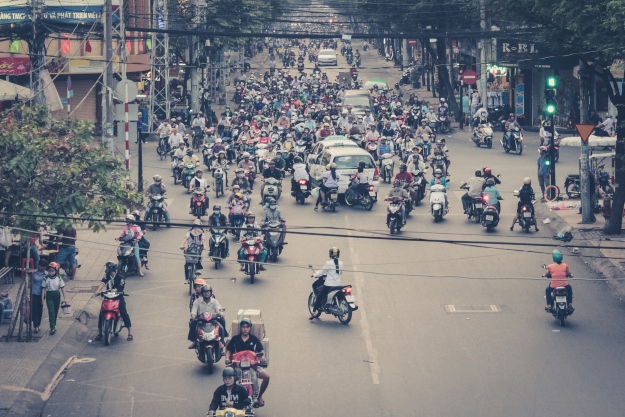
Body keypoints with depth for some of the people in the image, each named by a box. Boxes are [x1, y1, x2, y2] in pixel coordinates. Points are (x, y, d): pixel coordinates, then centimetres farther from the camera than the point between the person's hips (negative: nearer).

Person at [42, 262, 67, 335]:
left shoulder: (59, 278, -4)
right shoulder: (46, 278, -6)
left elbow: (62, 288, 0)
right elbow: (43, 288, -1)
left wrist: (64, 298, 0)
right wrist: (42, 298, -4)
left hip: (57, 295, 2)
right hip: (49, 295, -2)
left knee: (56, 311, 11)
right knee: (51, 311, -12)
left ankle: (54, 325, 29)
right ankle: (52, 328, -14)